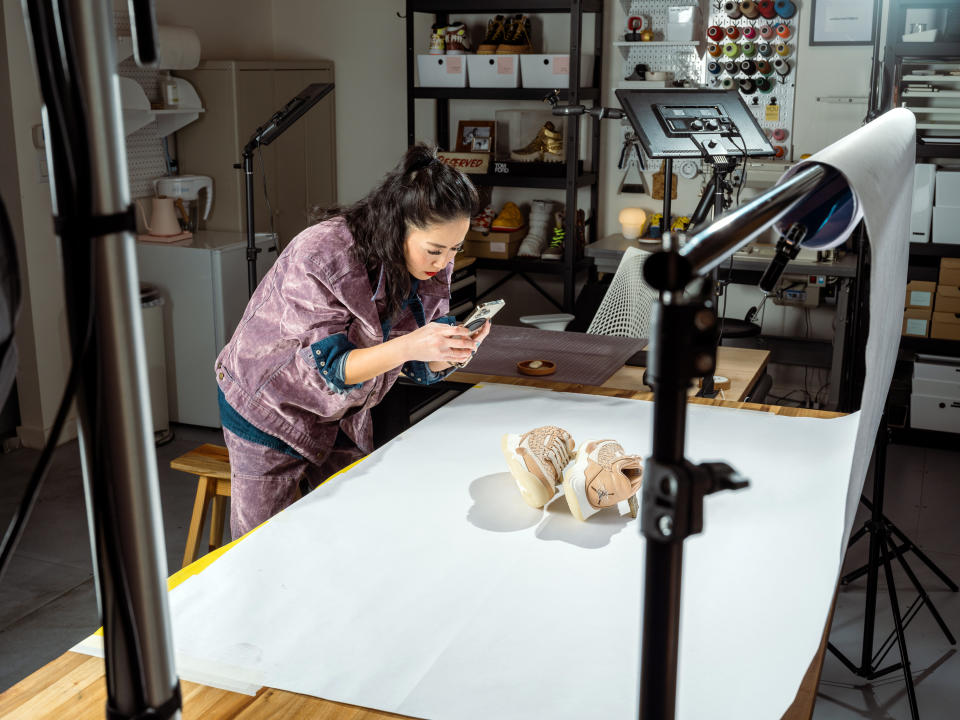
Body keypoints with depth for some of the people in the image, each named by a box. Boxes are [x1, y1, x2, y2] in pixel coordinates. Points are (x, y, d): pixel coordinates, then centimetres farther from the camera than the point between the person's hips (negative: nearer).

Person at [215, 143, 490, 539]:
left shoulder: (433, 262, -13)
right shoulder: (320, 255, -32)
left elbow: (422, 367, -9)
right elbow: (325, 368, -33)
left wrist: (452, 350, -33)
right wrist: (408, 345, -46)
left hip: (345, 415, 5)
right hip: (270, 408, -5)